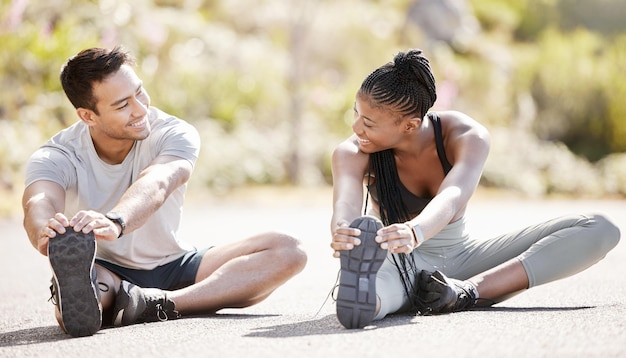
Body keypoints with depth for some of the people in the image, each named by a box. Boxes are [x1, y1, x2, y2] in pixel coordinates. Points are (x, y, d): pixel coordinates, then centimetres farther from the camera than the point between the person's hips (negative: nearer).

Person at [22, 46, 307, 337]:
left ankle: (160, 305, -38)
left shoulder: (176, 135, -14)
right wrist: (46, 232, -64)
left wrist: (114, 222, -61)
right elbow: (39, 205, -37)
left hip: (172, 269, 2)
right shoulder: (55, 157, -14)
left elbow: (155, 184, -37)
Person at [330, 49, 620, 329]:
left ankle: (468, 290, -35)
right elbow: (346, 206, -36)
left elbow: (451, 199, -39)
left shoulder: (467, 137, -19)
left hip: (464, 255, 2)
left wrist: (414, 233, -63)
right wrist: (344, 234, -63)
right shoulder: (351, 153, -16)